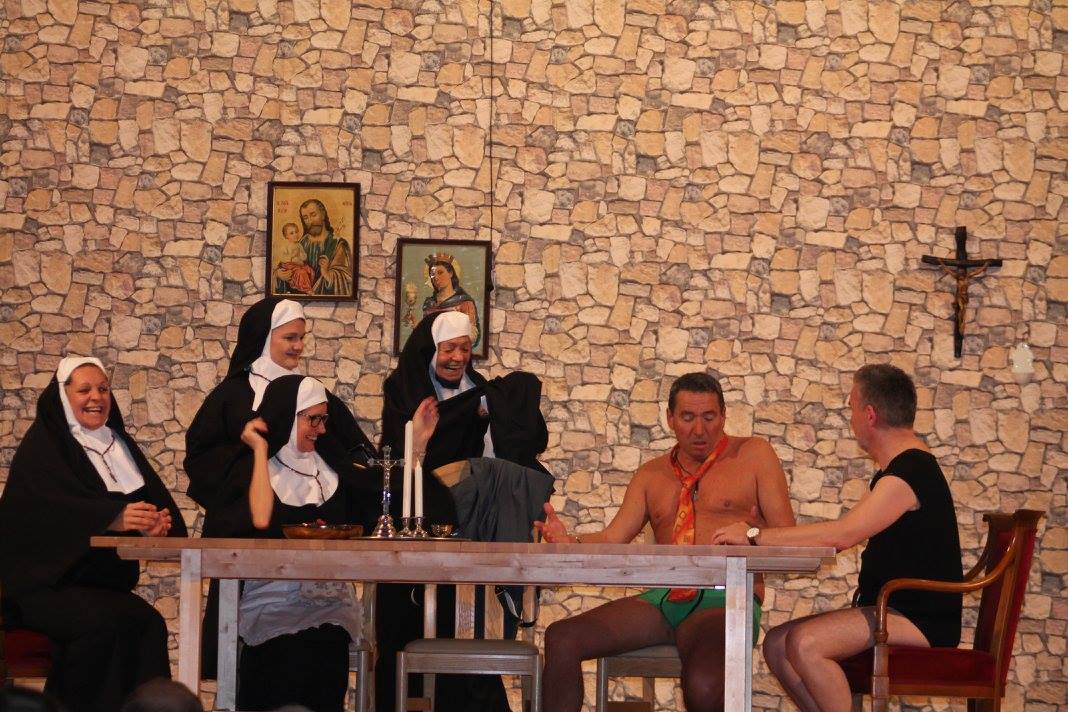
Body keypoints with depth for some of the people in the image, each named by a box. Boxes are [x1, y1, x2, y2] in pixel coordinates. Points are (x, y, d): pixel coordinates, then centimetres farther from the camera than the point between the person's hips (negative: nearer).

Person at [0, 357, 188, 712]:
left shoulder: (118, 443, 15)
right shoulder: (43, 445, -4)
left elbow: (155, 496, 4)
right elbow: (50, 506, -22)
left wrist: (160, 521, -22)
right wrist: (114, 518, -37)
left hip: (104, 582, 6)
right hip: (47, 581, -6)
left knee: (148, 624, -19)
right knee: (101, 625, -29)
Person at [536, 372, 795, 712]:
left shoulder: (753, 455, 9)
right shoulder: (652, 475, 21)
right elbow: (612, 538, 11)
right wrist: (569, 542, -10)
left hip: (725, 600, -5)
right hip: (663, 602, 5)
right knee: (561, 639, -17)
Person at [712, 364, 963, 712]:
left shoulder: (910, 472, -17)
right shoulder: (901, 468, 18)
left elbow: (842, 535, -27)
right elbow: (844, 536, 21)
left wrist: (756, 536, -22)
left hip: (920, 620, -10)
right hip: (894, 612, 10)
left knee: (804, 643, -27)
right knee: (777, 645, 0)